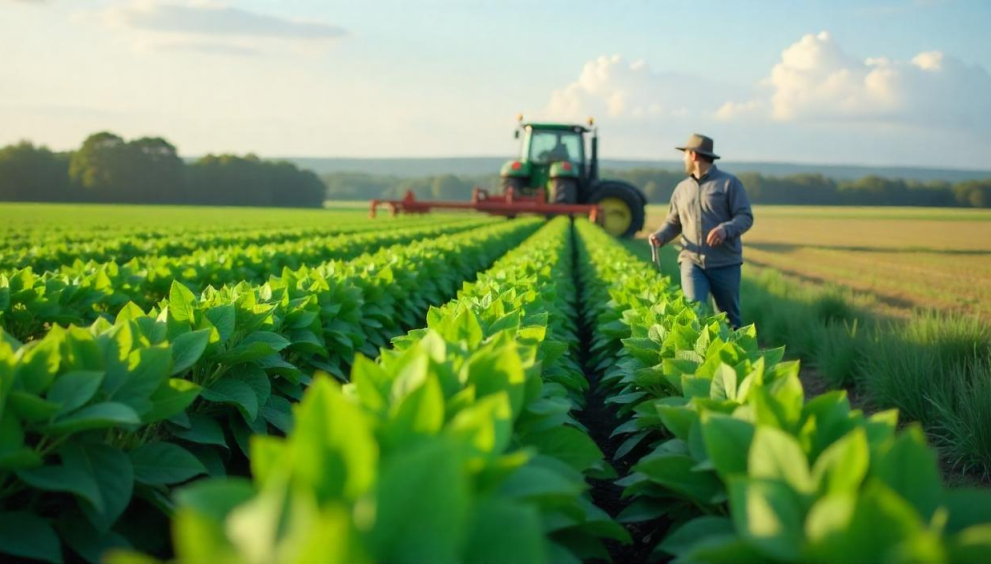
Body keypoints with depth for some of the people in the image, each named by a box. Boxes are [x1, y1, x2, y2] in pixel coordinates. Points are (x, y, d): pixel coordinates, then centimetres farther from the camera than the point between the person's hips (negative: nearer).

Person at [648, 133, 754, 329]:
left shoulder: (729, 183, -1)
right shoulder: (682, 188, 13)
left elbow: (745, 217, -7)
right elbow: (673, 222, 17)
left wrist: (726, 229, -26)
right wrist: (659, 236, -5)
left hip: (725, 263, -2)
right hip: (692, 261, 3)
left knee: (730, 318, 8)